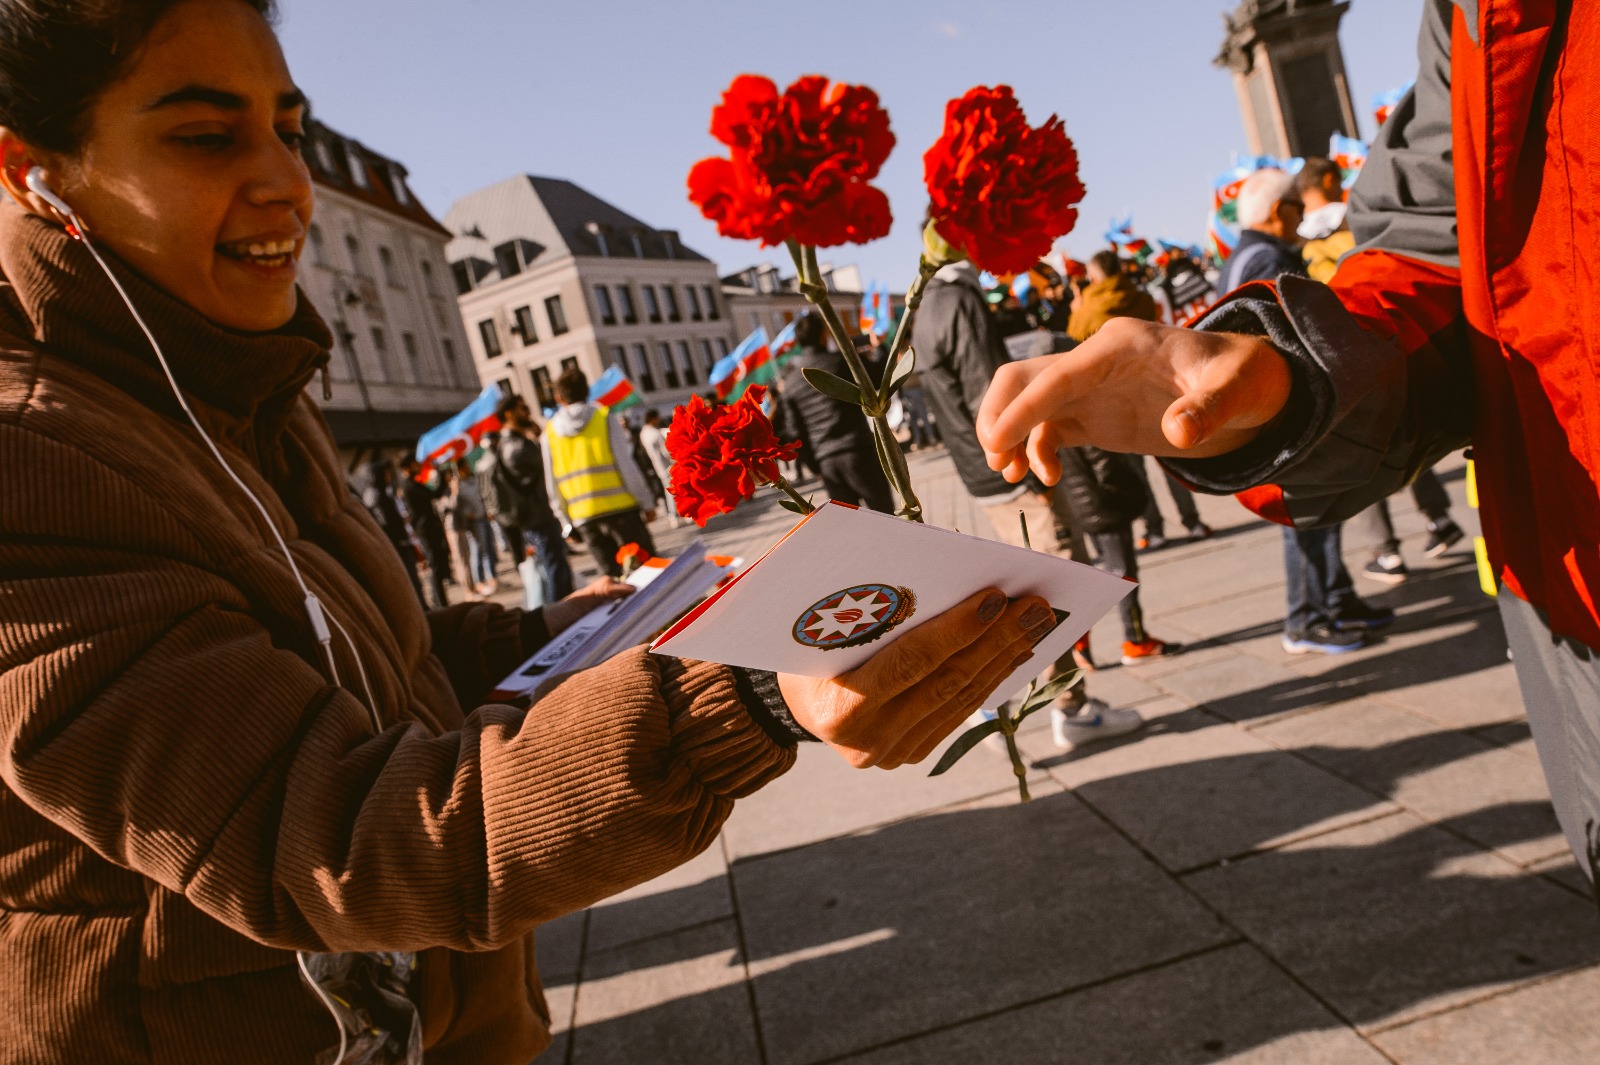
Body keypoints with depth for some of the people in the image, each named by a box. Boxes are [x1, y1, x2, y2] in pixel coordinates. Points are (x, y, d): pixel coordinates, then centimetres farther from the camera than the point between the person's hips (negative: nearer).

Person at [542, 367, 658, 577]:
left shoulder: (550, 431, 8)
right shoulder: (605, 419, 0)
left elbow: (551, 484, 10)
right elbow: (626, 465, -6)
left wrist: (568, 520, 18)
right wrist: (646, 502, 1)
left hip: (582, 517, 3)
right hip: (619, 507, -3)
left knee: (612, 573, 11)